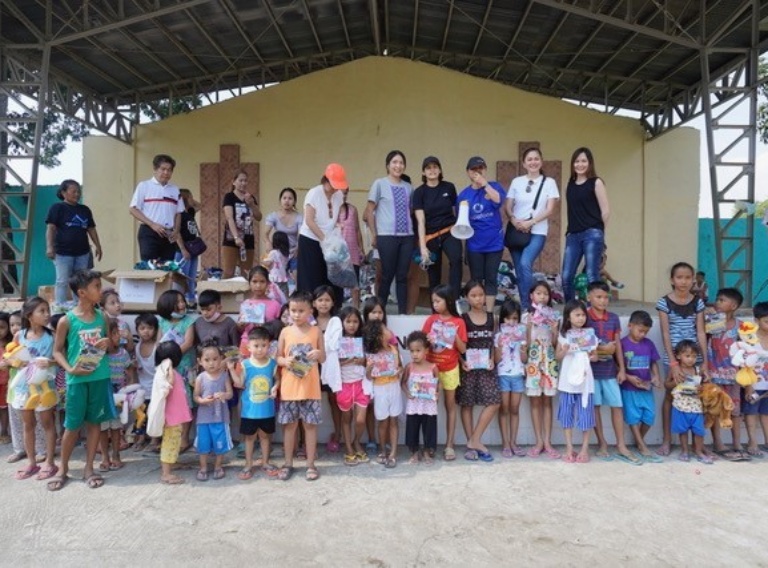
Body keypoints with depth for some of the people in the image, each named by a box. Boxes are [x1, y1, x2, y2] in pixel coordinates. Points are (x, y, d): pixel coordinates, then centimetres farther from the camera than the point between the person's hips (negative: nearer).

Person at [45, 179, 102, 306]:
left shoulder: (85, 210, 12)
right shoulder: (57, 208, -3)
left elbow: (91, 229, 17)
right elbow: (50, 228, -9)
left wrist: (98, 246, 12)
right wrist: (49, 247, -19)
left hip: (83, 253, 5)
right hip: (63, 253, -5)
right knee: (62, 282, -1)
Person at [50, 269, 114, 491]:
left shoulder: (102, 317, 3)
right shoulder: (67, 320, -8)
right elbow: (57, 351, -1)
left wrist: (108, 342, -9)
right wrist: (69, 369, -16)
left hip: (100, 377, 3)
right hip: (77, 379, -3)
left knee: (94, 422, 10)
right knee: (73, 425, 5)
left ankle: (89, 468, 22)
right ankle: (63, 469, 24)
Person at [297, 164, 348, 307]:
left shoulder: (339, 195, 2)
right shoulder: (314, 193, -13)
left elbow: (336, 219, 9)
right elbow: (309, 221, -16)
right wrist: (324, 238, -20)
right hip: (310, 241, -5)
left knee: (332, 278, 3)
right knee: (311, 280, -3)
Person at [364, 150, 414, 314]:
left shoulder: (408, 187, 11)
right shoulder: (379, 184, 2)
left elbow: (411, 211, 16)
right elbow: (369, 212, 2)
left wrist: (414, 231, 7)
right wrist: (374, 235, 1)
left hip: (407, 236, 3)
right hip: (387, 236, -3)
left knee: (402, 276, 6)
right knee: (387, 275, 2)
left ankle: (403, 312, 13)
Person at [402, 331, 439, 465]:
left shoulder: (433, 367, -7)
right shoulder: (409, 367, -5)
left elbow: (438, 383, 5)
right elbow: (403, 382, 4)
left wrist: (437, 393, -11)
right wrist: (407, 392, -12)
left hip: (429, 406, -1)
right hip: (413, 406, 1)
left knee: (429, 430, 9)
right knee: (412, 430, 9)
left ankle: (428, 453, 29)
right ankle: (415, 453, 28)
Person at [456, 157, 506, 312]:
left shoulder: (494, 186, 2)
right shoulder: (464, 194, 3)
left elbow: (499, 200, -20)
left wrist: (484, 183, -19)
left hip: (494, 242, -1)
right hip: (474, 244, 1)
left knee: (491, 279, 4)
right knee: (476, 280, 6)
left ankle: (489, 313, 10)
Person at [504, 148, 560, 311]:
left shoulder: (549, 182, 2)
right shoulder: (516, 182, 9)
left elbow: (549, 210, -4)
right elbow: (507, 207, 7)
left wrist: (530, 222, -16)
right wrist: (514, 220, -13)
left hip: (537, 232, -3)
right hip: (516, 231, 3)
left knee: (525, 264, -24)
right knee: (519, 271, 4)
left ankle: (526, 305, -15)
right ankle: (524, 306, 15)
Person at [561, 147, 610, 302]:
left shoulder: (596, 182, 1)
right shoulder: (571, 183, 15)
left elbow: (606, 211, -1)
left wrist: (597, 231, 6)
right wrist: (569, 232, 8)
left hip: (592, 235, -5)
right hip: (573, 235, 5)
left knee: (592, 277, -6)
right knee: (566, 277, 0)